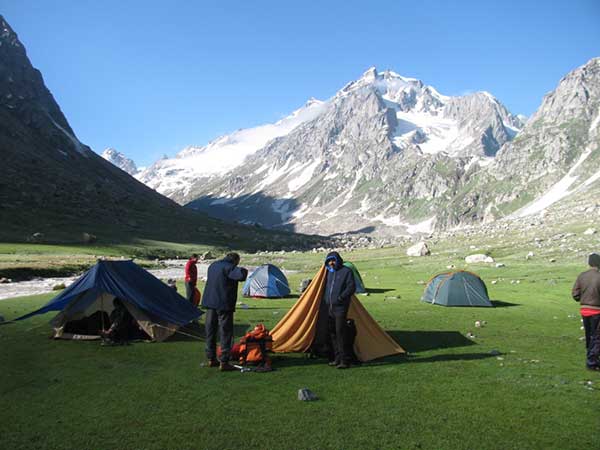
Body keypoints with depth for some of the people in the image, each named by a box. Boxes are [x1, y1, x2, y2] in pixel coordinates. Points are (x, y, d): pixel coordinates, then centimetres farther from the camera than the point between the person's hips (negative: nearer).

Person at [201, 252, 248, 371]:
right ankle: (224, 363, 1)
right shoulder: (229, 267, -15)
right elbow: (242, 275, -32)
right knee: (225, 333, 0)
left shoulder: (213, 265, 13)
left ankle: (211, 359, 25)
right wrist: (242, 270, -9)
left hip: (209, 302, 8)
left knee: (210, 331, 15)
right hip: (224, 304, -8)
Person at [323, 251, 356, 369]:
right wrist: (325, 299, 15)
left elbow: (351, 287, -12)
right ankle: (338, 358, 20)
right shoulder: (329, 272, 16)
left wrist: (341, 298, -19)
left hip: (340, 307, -7)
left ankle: (345, 360, -6)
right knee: (332, 333, 10)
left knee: (340, 332, -12)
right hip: (329, 307, 8)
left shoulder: (346, 271, -5)